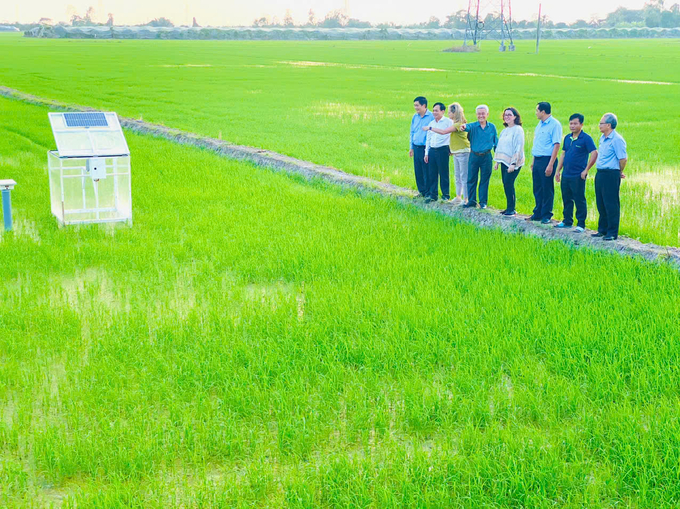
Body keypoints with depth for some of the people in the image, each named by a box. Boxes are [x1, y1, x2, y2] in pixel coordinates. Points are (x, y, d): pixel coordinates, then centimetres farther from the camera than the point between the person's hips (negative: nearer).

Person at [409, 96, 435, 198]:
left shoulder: (431, 116, -10)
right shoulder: (415, 116, 11)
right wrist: (411, 147, 18)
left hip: (425, 148, -6)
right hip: (416, 148, 6)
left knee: (427, 172, -2)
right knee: (418, 171, 10)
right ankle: (421, 191, 20)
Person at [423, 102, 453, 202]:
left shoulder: (448, 122, -3)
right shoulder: (431, 123, 16)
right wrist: (426, 153, 15)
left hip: (443, 150, -6)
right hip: (432, 150, 6)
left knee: (443, 174, -1)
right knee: (432, 174, 5)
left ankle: (445, 196, 8)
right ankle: (433, 195, 13)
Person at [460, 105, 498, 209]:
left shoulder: (492, 127, 4)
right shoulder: (473, 126, -2)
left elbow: (496, 143, 10)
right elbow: (468, 127, -27)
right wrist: (464, 126, -52)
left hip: (486, 157, 0)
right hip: (474, 156, 0)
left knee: (484, 180, 6)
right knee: (471, 179, 5)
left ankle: (483, 202, 16)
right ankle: (471, 201, 17)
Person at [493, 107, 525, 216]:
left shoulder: (518, 130, -9)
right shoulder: (504, 131, 16)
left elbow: (519, 148, -14)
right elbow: (499, 146, 23)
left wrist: (513, 163, -19)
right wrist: (497, 161, 17)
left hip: (513, 162, -8)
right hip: (504, 162, 8)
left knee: (508, 183, -12)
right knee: (506, 184, 6)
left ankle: (511, 209, -5)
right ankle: (509, 208, 13)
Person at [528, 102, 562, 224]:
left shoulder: (554, 124, -11)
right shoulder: (540, 124, 16)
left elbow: (556, 145, -16)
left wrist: (550, 165, -21)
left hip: (547, 160, -8)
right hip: (537, 160, 8)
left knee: (547, 190, -1)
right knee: (537, 189, 13)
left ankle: (546, 216, 5)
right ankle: (538, 214, 22)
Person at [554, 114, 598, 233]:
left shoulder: (586, 138, -9)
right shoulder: (567, 138, 12)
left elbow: (594, 154, -13)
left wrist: (586, 170, -14)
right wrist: (558, 170, 15)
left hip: (578, 176, -7)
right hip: (566, 175, 7)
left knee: (579, 200, -2)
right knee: (566, 199, 15)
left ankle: (581, 225, 4)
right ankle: (567, 221, 27)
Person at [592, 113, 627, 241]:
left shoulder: (616, 139, -15)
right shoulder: (602, 138, 14)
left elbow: (623, 159, -16)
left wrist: (619, 172, -1)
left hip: (611, 174, -9)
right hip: (600, 174, 9)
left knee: (611, 204, -4)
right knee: (601, 204, 14)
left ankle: (612, 232, 1)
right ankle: (603, 229, 24)